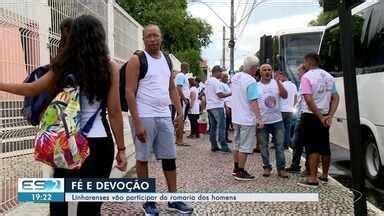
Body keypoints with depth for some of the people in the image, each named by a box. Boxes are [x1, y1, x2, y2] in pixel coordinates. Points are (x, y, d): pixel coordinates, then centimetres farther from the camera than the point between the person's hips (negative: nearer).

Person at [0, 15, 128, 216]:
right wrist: (121, 148, 0)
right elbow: (114, 112, -7)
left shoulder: (63, 66, 1)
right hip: (98, 142, -2)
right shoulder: (109, 67, -6)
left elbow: (31, 89, 11)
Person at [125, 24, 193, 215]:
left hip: (165, 116, 6)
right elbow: (130, 93, -12)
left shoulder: (166, 59, 13)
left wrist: (179, 112, 7)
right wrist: (137, 123, -18)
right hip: (145, 117, -6)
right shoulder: (136, 60, -6)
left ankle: (173, 198, 22)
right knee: (143, 159, 4)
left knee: (170, 157, 10)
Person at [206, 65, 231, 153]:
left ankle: (214, 146, 11)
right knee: (221, 127, -6)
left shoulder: (207, 81, 15)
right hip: (217, 107, -9)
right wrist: (230, 94, -9)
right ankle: (224, 146, -6)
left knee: (213, 127, 10)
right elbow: (220, 94, -19)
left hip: (209, 106, 9)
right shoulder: (216, 82, -13)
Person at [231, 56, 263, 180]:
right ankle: (240, 172, 6)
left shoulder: (235, 77, 6)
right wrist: (259, 118, -22)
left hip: (236, 117, 8)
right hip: (247, 119, -8)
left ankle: (236, 168, 29)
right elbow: (253, 102, -23)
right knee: (245, 146, 0)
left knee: (237, 143, 18)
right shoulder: (251, 81, -19)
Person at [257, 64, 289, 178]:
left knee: (280, 145, 4)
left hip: (277, 120, 1)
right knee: (264, 146, 8)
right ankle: (266, 167, 20)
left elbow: (285, 95, -13)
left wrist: (278, 81, -21)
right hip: (262, 121, -1)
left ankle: (281, 168, 12)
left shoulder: (277, 83, 1)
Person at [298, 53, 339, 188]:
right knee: (325, 146, 14)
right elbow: (335, 97, 7)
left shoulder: (307, 77, -12)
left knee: (312, 147, -4)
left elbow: (309, 99, -22)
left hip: (311, 116, -7)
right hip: (325, 116, 7)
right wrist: (330, 116, -1)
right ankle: (324, 176, 25)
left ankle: (313, 179, -5)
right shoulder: (328, 76, 11)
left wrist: (320, 117, -17)